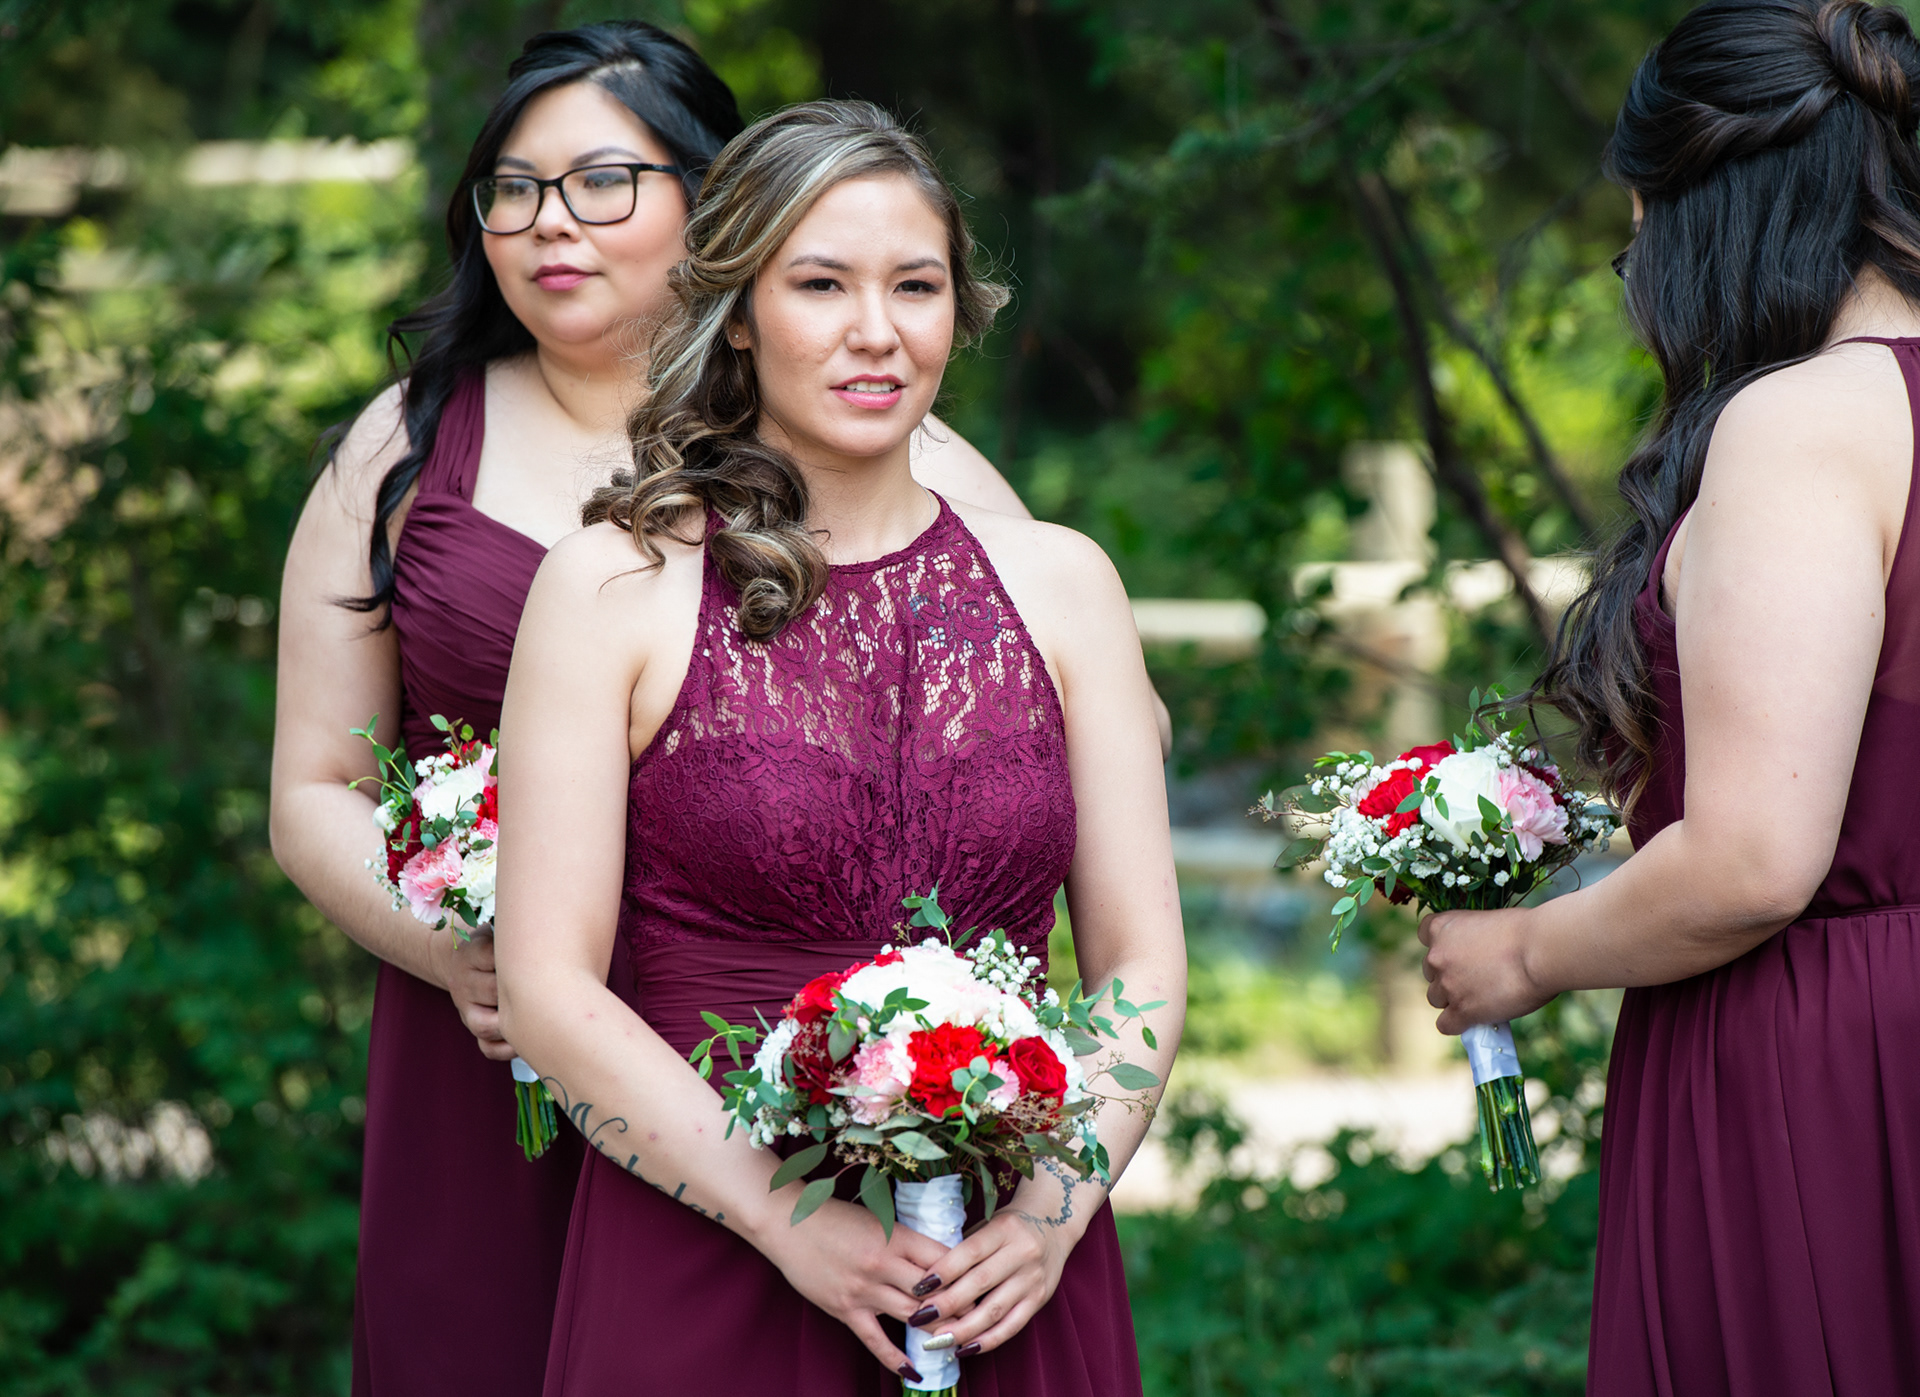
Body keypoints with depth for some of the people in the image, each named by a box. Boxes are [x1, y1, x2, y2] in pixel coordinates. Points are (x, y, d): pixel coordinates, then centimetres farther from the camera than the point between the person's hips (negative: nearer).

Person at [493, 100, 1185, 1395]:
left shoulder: (1060, 582, 7)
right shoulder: (614, 586, -1)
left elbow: (1141, 962, 6)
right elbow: (547, 987, -6)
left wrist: (1056, 1206, -11)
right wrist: (789, 1215, -15)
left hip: (1007, 1284, 2)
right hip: (704, 1278, -2)